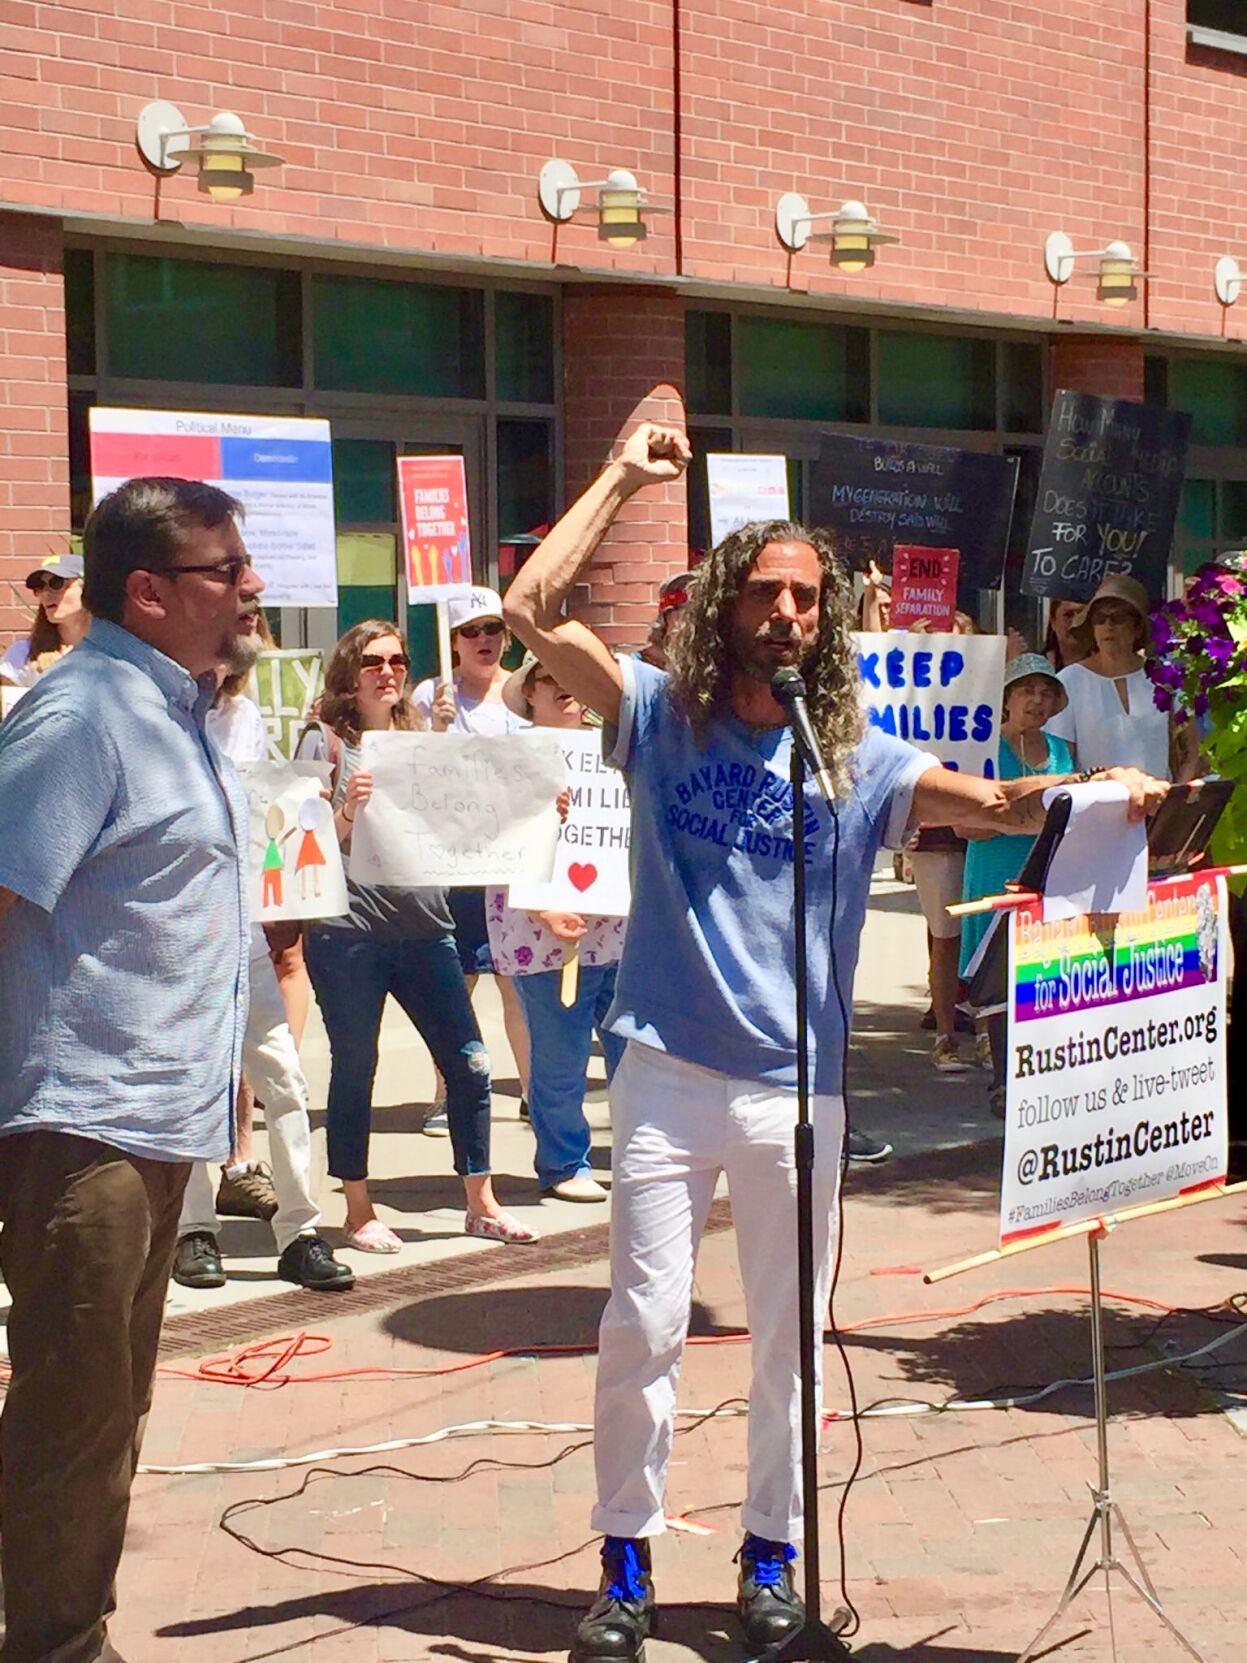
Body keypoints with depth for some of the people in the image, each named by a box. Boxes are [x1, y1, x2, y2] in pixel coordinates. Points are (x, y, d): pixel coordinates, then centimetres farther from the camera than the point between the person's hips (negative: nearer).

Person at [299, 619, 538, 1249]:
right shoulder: (327, 741, 1)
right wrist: (347, 810, -24)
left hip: (423, 925, 5)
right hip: (349, 930, -5)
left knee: (469, 1063, 2)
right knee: (354, 1071, 3)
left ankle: (481, 1204, 14)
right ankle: (359, 1213, 15)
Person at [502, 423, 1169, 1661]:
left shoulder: (859, 759, 1)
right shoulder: (659, 716, -1)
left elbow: (998, 804, -10)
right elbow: (531, 612, -10)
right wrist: (622, 478, -9)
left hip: (798, 1091, 1)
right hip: (667, 1076, -1)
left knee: (788, 1338, 11)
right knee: (643, 1327, 3)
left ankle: (771, 1556, 27)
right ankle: (625, 1561, 17)